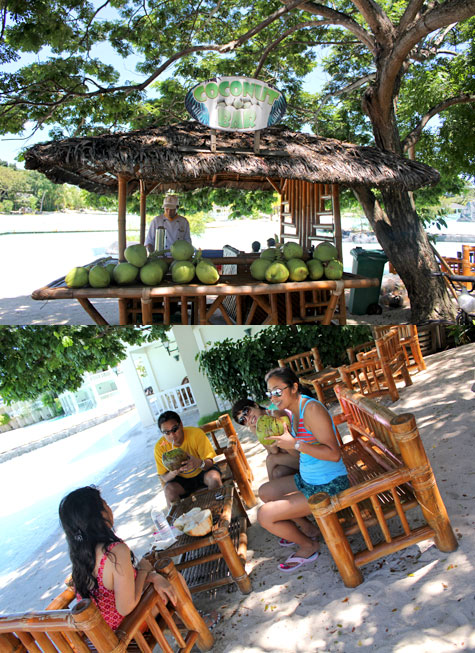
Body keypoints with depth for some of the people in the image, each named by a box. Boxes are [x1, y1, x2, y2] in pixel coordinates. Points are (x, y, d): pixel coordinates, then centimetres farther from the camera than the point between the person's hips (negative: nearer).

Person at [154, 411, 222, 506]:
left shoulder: (196, 433, -23)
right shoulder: (160, 447, -18)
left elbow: (209, 462, -21)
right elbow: (164, 478, -11)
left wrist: (199, 463, -46)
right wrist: (172, 473, -36)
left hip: (202, 472, -1)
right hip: (181, 480, 1)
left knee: (214, 478, -32)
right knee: (169, 490, -28)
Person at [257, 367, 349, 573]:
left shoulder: (312, 409, -24)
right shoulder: (293, 411, 5)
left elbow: (334, 454, -30)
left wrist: (295, 444, -32)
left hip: (328, 485, -10)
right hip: (307, 479, 10)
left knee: (265, 516, -10)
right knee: (265, 492, 22)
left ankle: (308, 546, 14)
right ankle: (308, 529, 29)